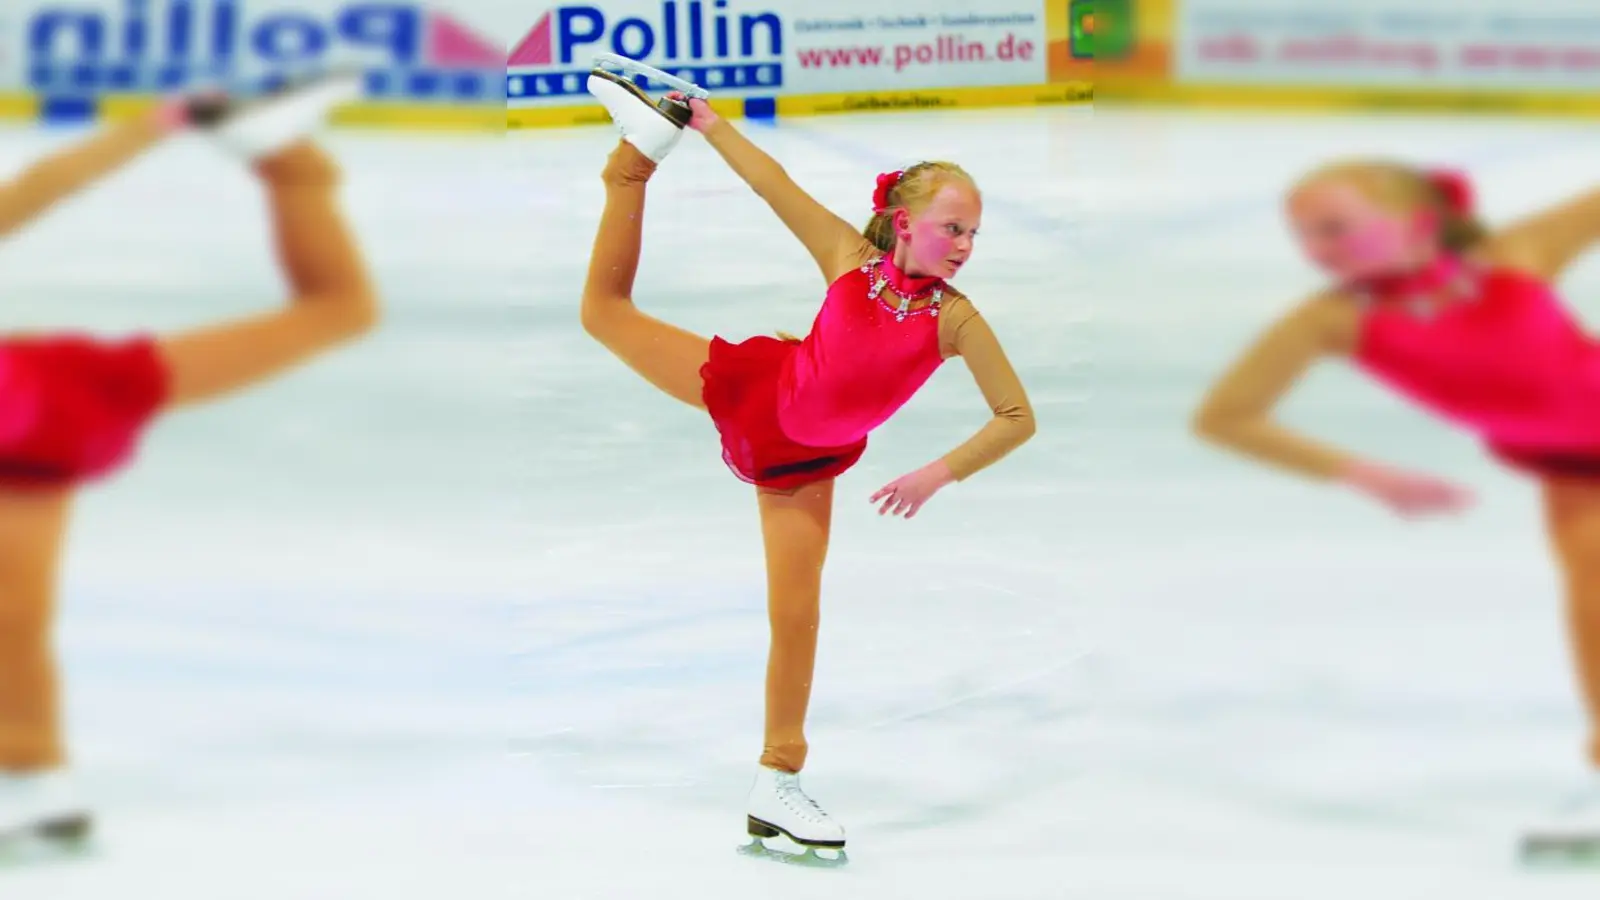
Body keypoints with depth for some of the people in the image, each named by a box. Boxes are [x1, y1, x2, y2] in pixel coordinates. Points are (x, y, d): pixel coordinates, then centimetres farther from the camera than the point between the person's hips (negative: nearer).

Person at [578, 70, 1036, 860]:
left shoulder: (954, 317, -15)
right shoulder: (850, 256, -13)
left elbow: (1017, 417, -17)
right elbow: (772, 182, -5)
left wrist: (939, 474, -26)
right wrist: (708, 124, -7)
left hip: (804, 461, 0)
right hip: (754, 390, 1)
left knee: (796, 613, -4)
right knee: (608, 308, 2)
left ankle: (776, 788, 7)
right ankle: (642, 146, 22)